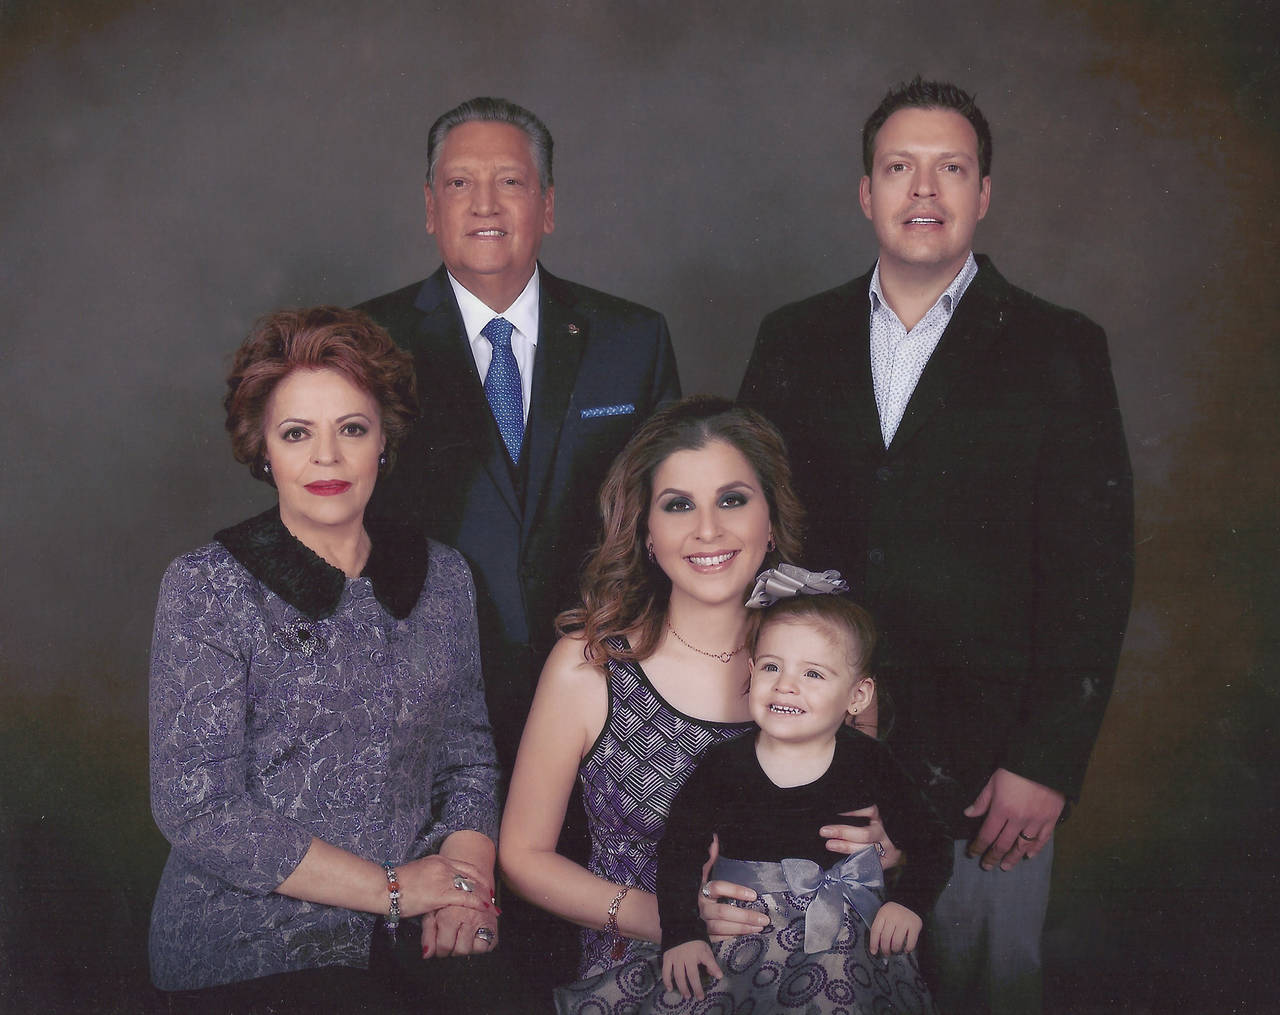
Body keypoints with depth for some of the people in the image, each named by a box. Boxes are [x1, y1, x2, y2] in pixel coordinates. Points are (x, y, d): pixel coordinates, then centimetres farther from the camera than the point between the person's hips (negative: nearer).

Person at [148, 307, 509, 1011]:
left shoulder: (443, 576, 7)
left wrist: (466, 879, -6)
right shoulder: (205, 588, -7)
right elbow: (197, 812, -11)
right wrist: (393, 888, -10)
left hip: (411, 950, 4)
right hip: (251, 953, -4)